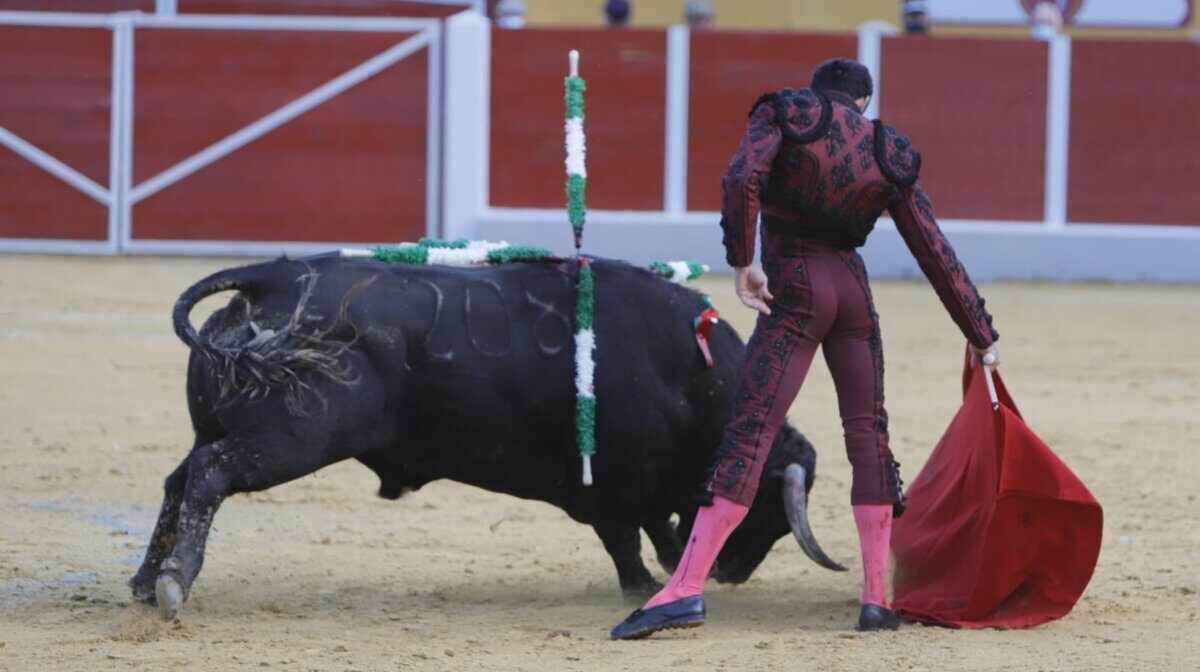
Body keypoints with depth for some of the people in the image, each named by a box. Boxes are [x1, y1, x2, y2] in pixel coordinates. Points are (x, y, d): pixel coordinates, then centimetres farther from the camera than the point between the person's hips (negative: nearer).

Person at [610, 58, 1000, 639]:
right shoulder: (889, 156, 12)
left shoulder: (784, 116, 3)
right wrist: (981, 335, 17)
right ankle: (877, 599, 9)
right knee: (868, 435, 13)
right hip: (853, 290, 3)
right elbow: (937, 254, 11)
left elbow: (742, 180, -17)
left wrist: (741, 262, -11)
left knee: (748, 433, -9)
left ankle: (686, 589, -17)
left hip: (793, 291, -3)